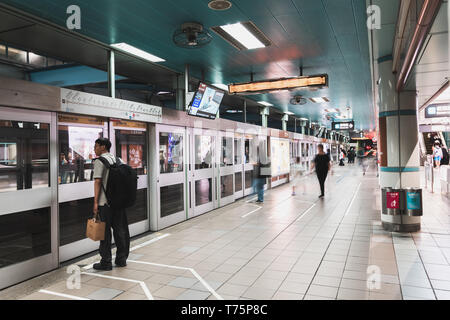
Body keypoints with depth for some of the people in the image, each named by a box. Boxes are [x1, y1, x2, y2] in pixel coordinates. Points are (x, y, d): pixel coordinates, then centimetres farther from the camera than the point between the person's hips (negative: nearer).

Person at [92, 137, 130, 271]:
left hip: (105, 202, -6)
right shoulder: (118, 160, 12)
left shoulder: (99, 161, -7)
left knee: (105, 231, 2)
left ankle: (106, 262, 8)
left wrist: (95, 202, -14)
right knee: (120, 229, 11)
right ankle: (121, 259, 20)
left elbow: (98, 181, -14)